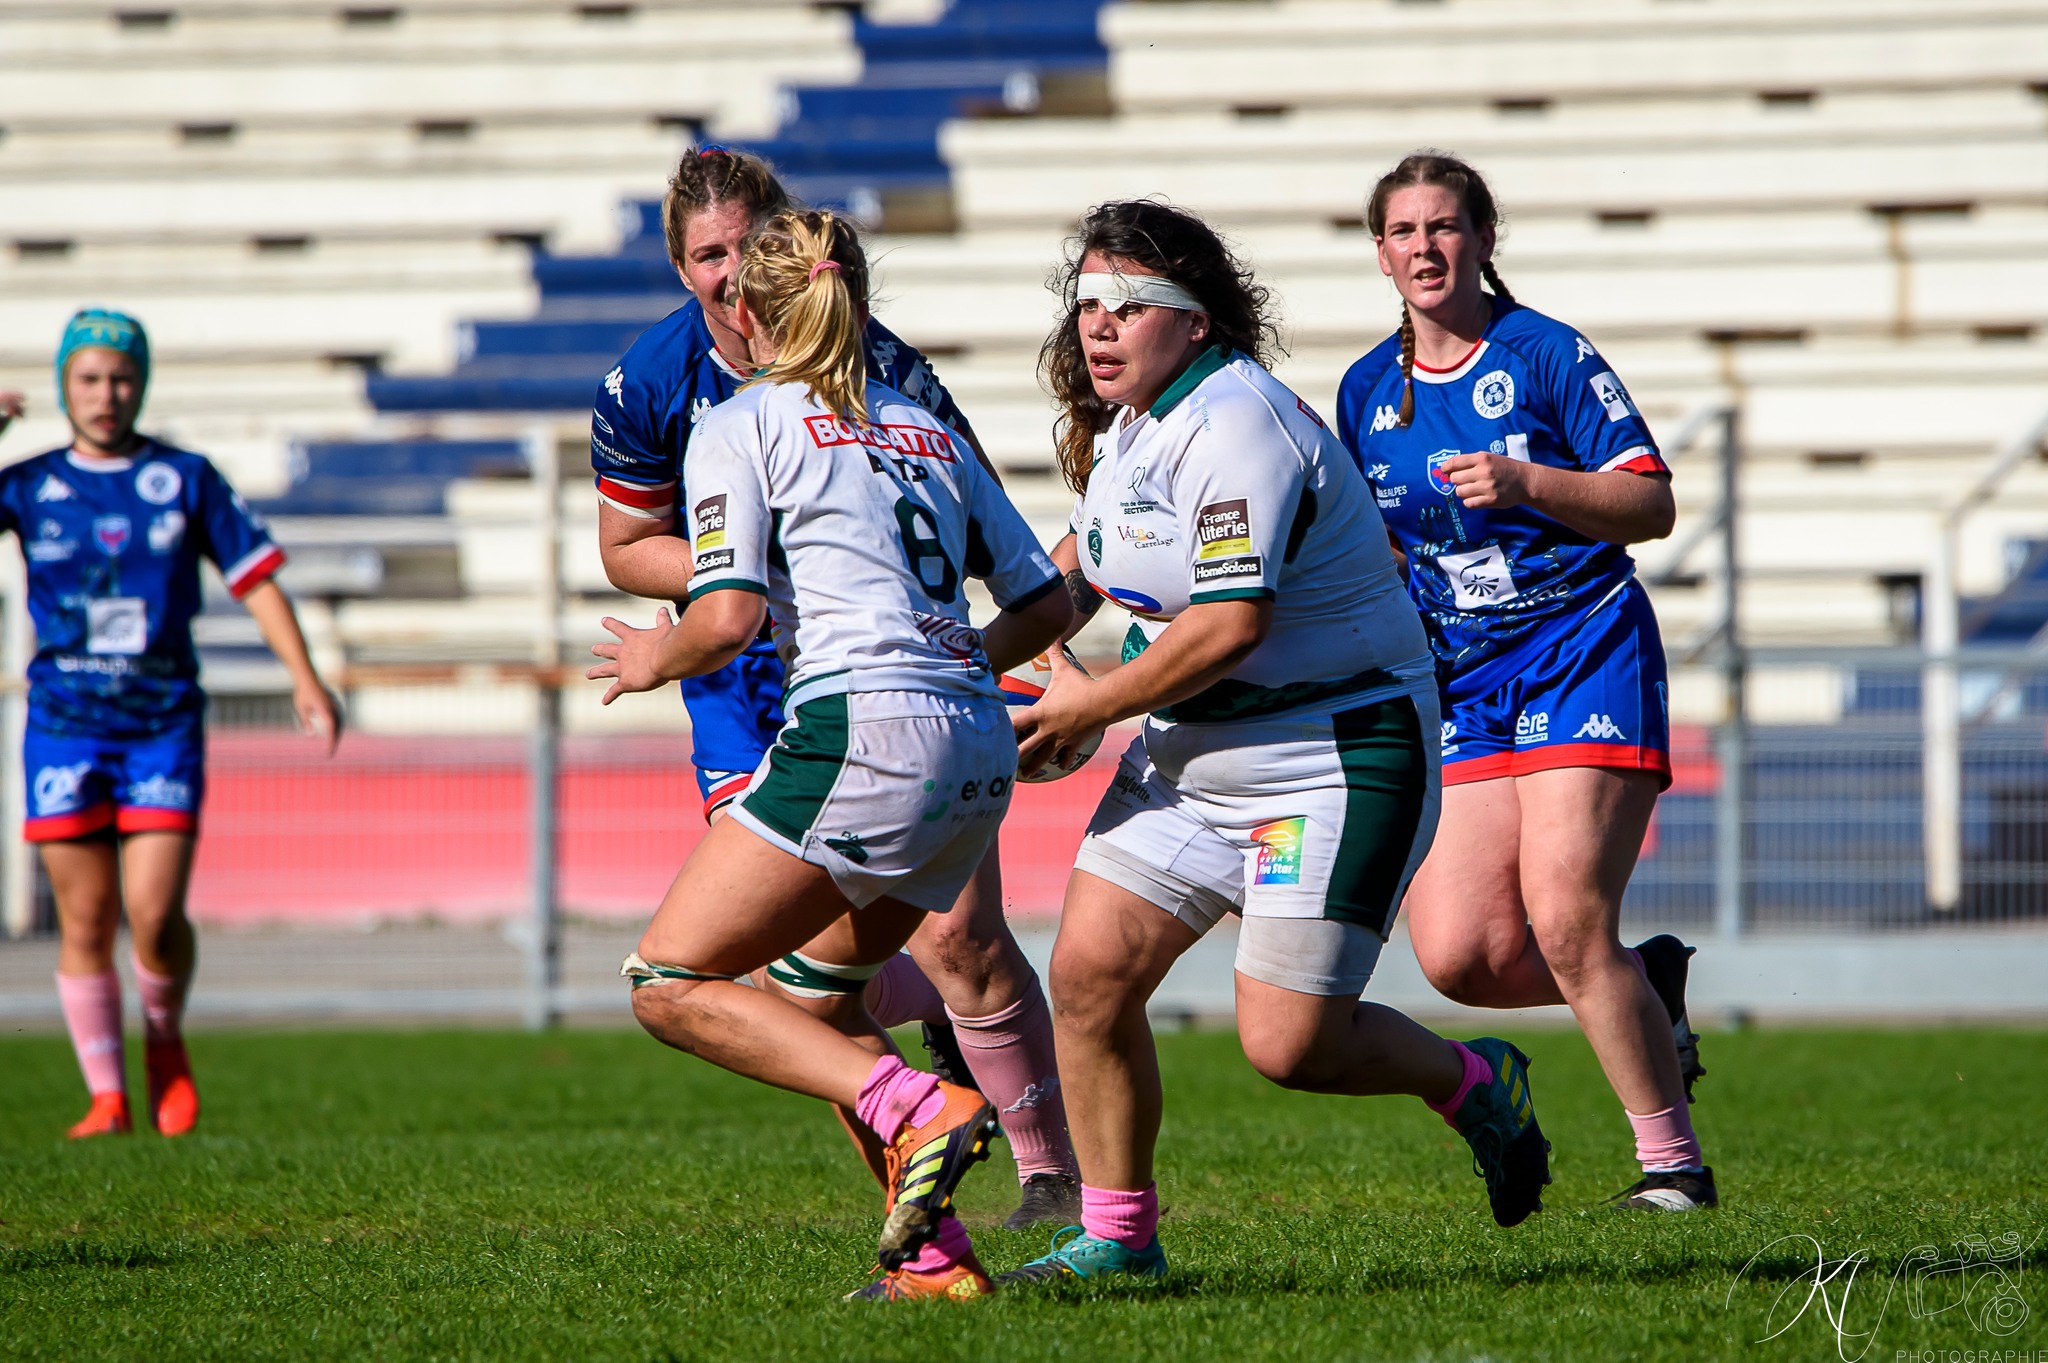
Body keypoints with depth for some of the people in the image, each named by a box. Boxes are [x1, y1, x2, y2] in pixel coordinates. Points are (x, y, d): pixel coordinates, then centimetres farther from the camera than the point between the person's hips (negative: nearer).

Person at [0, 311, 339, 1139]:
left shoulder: (186, 479, 4)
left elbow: (255, 576, 5)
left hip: (165, 724, -1)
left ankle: (165, 1042, 18)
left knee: (155, 916, -11)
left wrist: (305, 679, -4)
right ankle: (107, 1097, 8)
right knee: (85, 923, -1)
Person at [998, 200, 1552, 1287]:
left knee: (1288, 1043, -11)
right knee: (1089, 971, -4)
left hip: (1340, 754, -9)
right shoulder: (1124, 423, 8)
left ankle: (1474, 1084, 18)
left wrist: (1090, 708, -14)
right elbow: (1088, 552, 30)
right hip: (1193, 751, 9)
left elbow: (1230, 624, -26)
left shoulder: (1234, 424, -21)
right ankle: (1115, 1233, 9)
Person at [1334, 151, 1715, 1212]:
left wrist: (1527, 483, -20)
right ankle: (1647, 992, 18)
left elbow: (1651, 506, -8)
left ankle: (1671, 1157, -4)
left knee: (1564, 919, -18)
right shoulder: (1367, 391, 11)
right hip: (1460, 686, 5)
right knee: (1458, 955, -10)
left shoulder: (1547, 355, -5)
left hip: (1586, 656, -5)